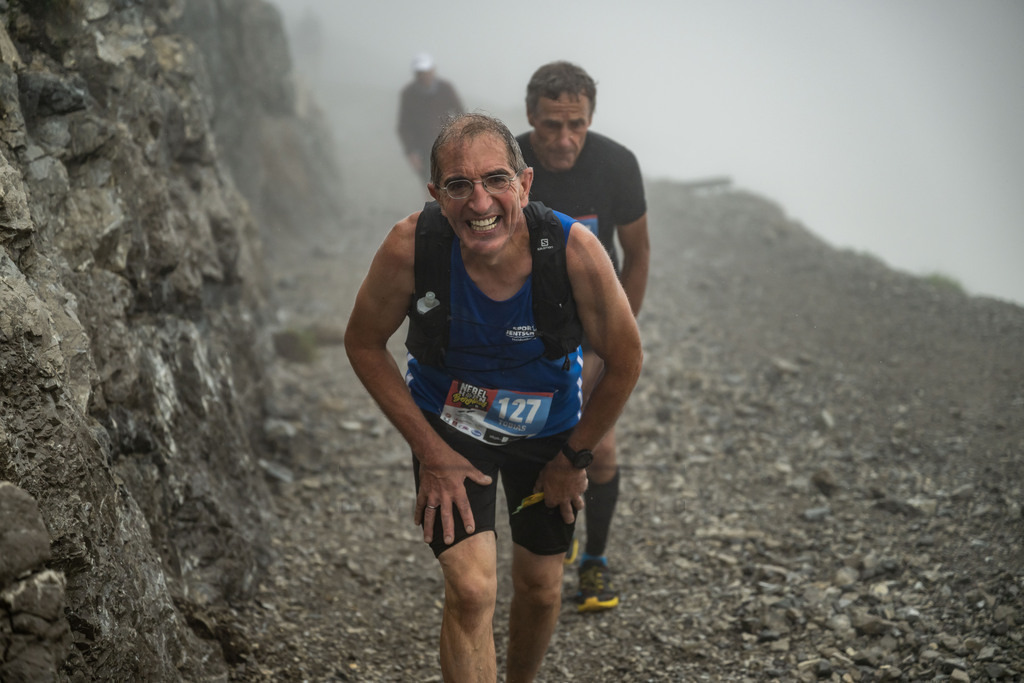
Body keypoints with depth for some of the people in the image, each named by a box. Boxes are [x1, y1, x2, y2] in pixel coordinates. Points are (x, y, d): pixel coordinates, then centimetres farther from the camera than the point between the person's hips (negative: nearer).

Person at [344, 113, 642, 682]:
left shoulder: (574, 249, -32)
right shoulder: (411, 246, -31)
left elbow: (624, 361, -15)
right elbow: (364, 343, -12)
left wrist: (572, 458, -5)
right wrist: (431, 452, -13)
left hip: (547, 428, 1)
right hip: (447, 425, -1)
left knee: (541, 590, 15)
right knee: (471, 589, -16)